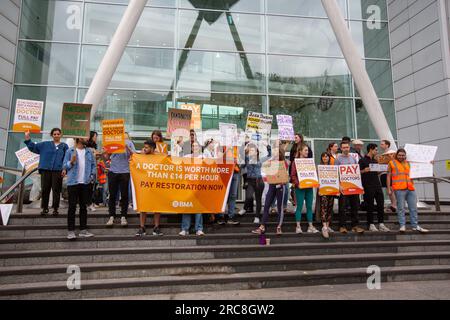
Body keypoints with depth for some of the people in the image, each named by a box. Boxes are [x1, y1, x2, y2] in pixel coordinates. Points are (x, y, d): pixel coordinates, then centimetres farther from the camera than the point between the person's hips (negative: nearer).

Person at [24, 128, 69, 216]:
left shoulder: (64, 146, 5)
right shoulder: (45, 144, 13)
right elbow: (33, 147, 15)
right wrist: (28, 140, 0)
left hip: (57, 171, -2)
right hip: (45, 170, 2)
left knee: (56, 190, 0)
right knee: (45, 189, 4)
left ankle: (55, 208, 10)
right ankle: (45, 208, 16)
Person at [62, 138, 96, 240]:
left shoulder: (89, 152, 10)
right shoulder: (70, 151, 0)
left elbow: (93, 164, 10)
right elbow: (65, 166, -1)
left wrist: (92, 175, -4)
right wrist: (71, 162, -19)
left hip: (85, 183, 4)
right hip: (73, 182, -3)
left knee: (84, 206, 9)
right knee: (72, 206, -1)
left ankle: (83, 230, 16)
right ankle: (71, 231, 5)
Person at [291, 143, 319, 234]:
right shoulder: (296, 161, -3)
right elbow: (293, 175, -7)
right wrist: (297, 184, -18)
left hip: (309, 187, 5)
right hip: (300, 187, -5)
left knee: (309, 207, 8)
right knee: (299, 207, -1)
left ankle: (310, 226, 15)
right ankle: (298, 227, 5)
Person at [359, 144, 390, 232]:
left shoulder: (375, 160, 17)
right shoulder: (362, 160, -4)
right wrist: (364, 170, -24)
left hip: (377, 185, 6)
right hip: (368, 186, -6)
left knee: (381, 204, 3)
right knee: (370, 206, 0)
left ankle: (381, 224, 10)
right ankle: (371, 224, 9)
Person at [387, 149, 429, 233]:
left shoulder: (408, 163, 20)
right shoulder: (392, 163, 7)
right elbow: (389, 176, 4)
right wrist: (389, 188, -2)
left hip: (410, 188, 5)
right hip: (399, 189, -5)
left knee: (413, 208, 7)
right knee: (401, 208, -3)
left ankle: (415, 226, 14)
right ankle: (402, 226, 3)